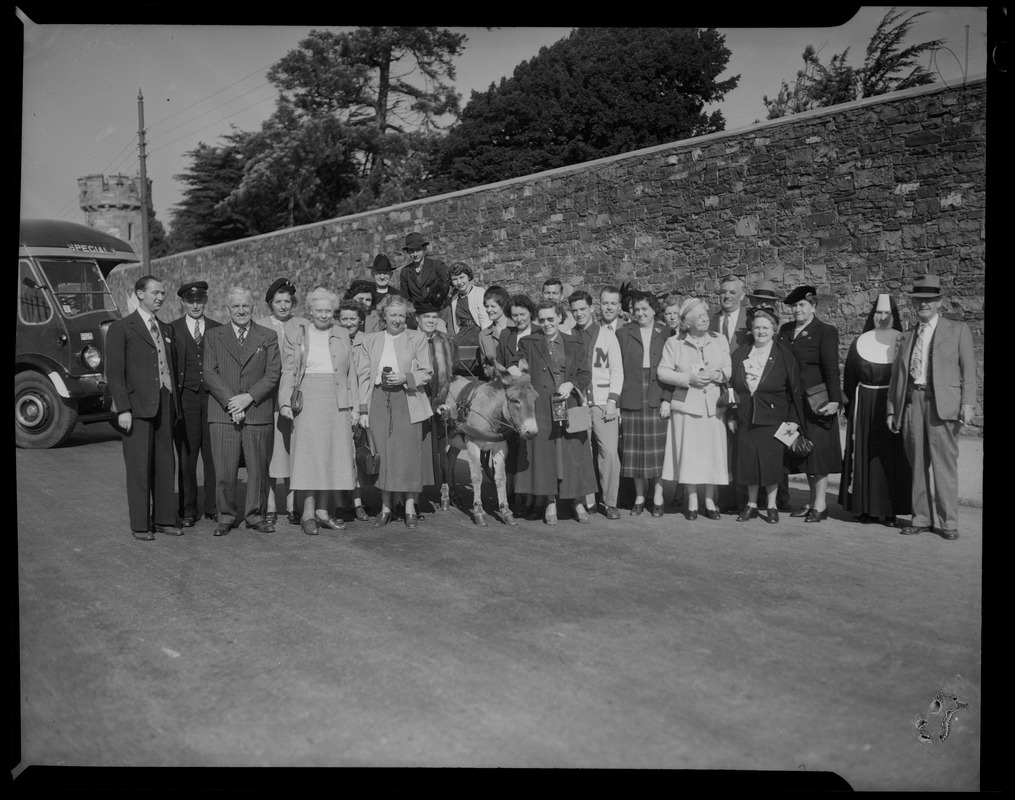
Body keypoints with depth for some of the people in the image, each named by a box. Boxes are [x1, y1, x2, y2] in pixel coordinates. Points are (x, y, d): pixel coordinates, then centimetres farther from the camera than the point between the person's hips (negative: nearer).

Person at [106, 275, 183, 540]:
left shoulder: (166, 329, 17)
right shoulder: (121, 328, -2)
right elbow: (114, 372, -7)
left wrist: (175, 404, 12)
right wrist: (123, 409, -14)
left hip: (165, 404, 6)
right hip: (137, 406, -5)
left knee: (166, 464, 7)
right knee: (139, 467, 0)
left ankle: (164, 519, 16)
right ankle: (140, 525, 9)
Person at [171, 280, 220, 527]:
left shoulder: (217, 329, 10)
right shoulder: (171, 330, 6)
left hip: (212, 397, 1)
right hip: (185, 398, -1)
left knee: (213, 454, 2)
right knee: (186, 456, 2)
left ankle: (213, 507, 12)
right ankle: (188, 510, 11)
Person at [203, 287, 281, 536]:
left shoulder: (268, 337, 9)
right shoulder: (213, 336, 10)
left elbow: (273, 374, 2)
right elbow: (209, 373, 1)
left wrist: (248, 398, -10)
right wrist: (230, 402, -10)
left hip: (258, 412, 0)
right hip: (223, 413, 0)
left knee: (258, 468, 4)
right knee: (224, 470, -1)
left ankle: (255, 515, 17)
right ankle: (226, 516, 13)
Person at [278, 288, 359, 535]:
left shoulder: (342, 335, 11)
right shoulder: (296, 333, 3)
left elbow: (351, 374, 12)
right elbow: (288, 370, 1)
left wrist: (355, 406, 7)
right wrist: (285, 401, -8)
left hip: (337, 403, 3)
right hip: (308, 401, -3)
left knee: (333, 455, 4)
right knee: (309, 454, -5)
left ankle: (323, 511, 13)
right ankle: (308, 512, 1)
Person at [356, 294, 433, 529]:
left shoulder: (417, 338, 8)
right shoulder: (370, 340, 13)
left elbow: (426, 373, 5)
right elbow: (364, 376, 10)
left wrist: (405, 377, -13)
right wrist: (363, 409, 3)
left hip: (407, 401, -1)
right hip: (379, 400, 2)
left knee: (409, 453, -4)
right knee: (382, 453, 0)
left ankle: (410, 507, 6)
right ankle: (385, 507, 10)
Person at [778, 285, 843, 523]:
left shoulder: (825, 332, -6)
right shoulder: (785, 330, 12)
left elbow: (831, 368, -11)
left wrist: (834, 400, -17)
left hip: (815, 400, -6)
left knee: (817, 448, -3)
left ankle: (820, 505, 3)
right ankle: (812, 501, 18)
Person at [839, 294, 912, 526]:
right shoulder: (860, 342, 6)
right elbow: (849, 379, 9)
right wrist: (849, 408, 5)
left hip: (894, 407, -2)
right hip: (865, 408, 2)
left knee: (890, 456, 0)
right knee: (864, 455, 5)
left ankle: (889, 509, 7)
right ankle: (864, 507, 13)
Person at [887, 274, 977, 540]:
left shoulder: (958, 330, 9)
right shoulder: (906, 336, 19)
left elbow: (968, 370, 2)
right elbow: (897, 375, 18)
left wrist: (967, 404, -8)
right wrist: (892, 409, 13)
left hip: (942, 403, -3)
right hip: (911, 402, 4)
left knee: (944, 463, -5)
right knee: (917, 463, 5)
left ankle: (948, 522, 2)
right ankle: (921, 518, 13)